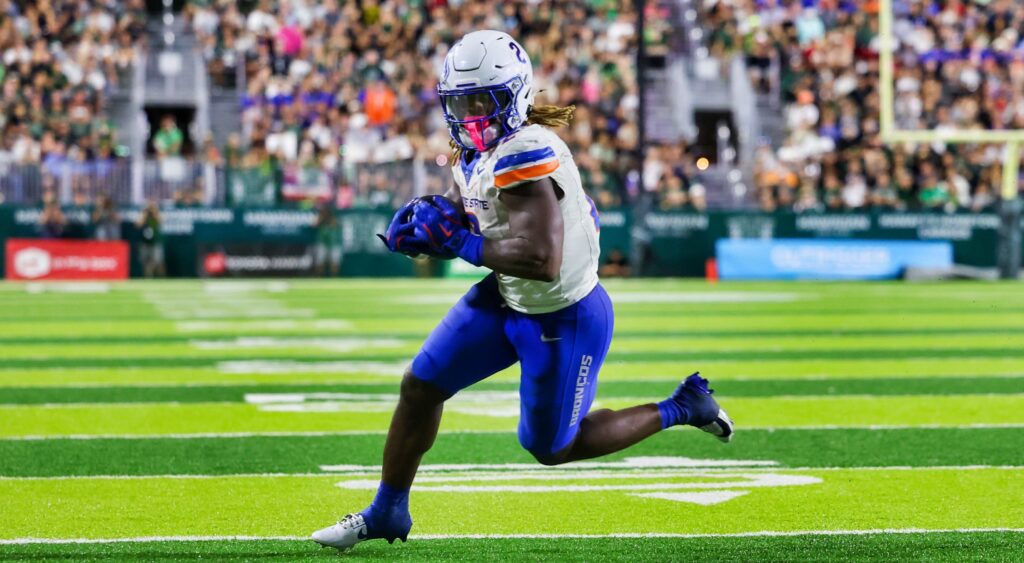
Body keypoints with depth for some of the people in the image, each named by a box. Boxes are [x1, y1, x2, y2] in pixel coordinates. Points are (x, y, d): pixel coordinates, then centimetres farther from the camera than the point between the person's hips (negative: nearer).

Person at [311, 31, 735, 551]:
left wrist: (461, 244, -28)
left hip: (564, 319, -9)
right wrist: (423, 225, -10)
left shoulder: (525, 157, -31)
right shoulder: (478, 150, -1)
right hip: (506, 299, 9)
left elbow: (542, 259, -38)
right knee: (420, 387, 8)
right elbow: (456, 216, 13)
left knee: (550, 448, 9)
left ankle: (678, 410, 24)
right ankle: (387, 512, 25)